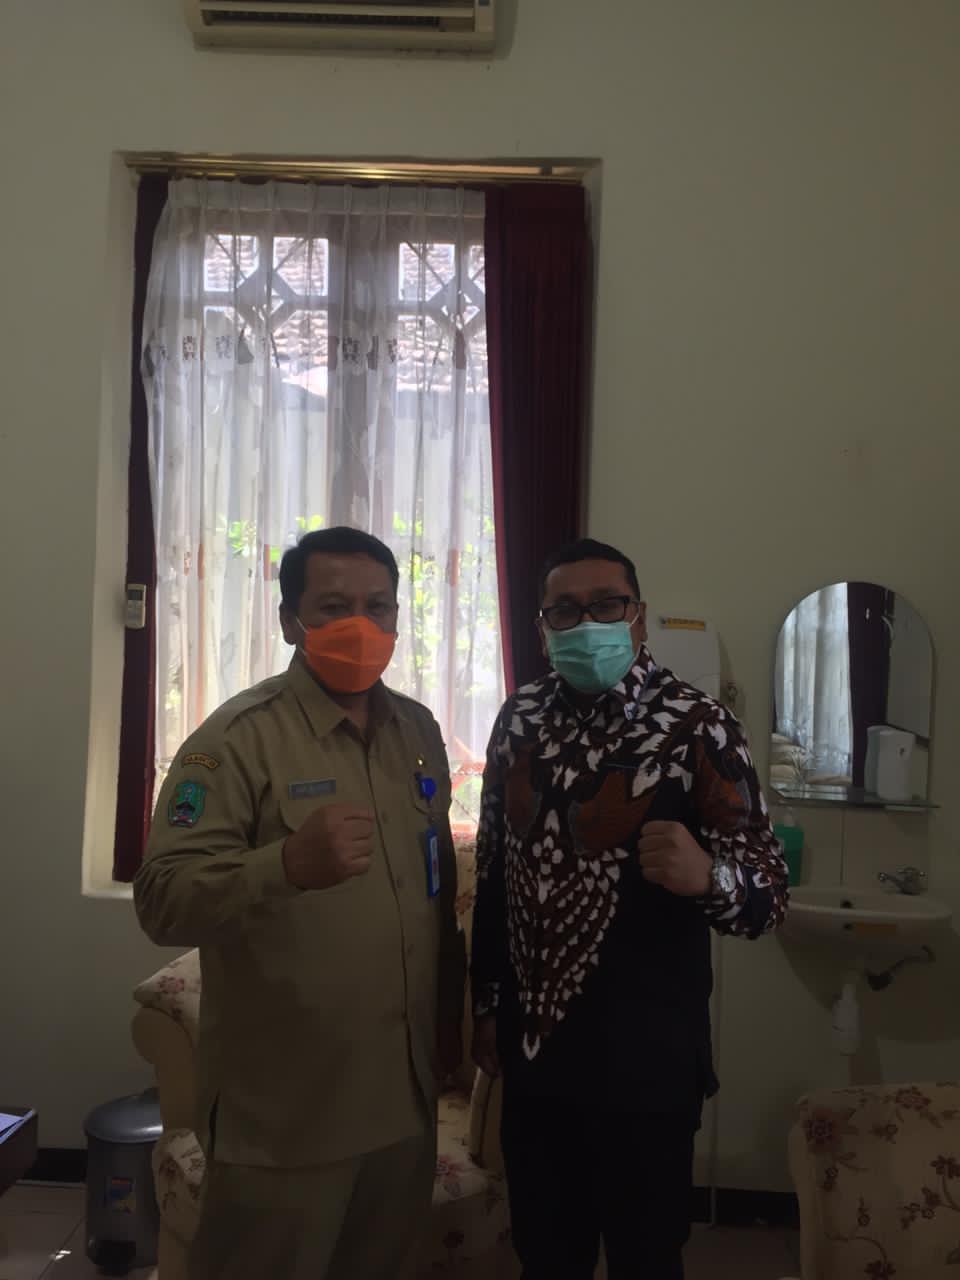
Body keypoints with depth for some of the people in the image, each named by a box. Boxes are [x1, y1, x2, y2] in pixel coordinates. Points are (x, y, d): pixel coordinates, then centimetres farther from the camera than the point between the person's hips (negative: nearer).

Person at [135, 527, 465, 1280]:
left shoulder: (418, 731, 5)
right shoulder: (238, 738, -15)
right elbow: (163, 904, -23)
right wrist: (290, 864, -39)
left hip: (405, 1101, 6)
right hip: (282, 1117, -5)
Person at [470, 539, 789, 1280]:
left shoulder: (697, 728, -13)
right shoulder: (519, 720, 1)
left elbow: (771, 896, -13)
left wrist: (706, 876, -34)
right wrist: (487, 1003, 11)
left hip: (646, 1057, -4)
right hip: (532, 1045, 4)